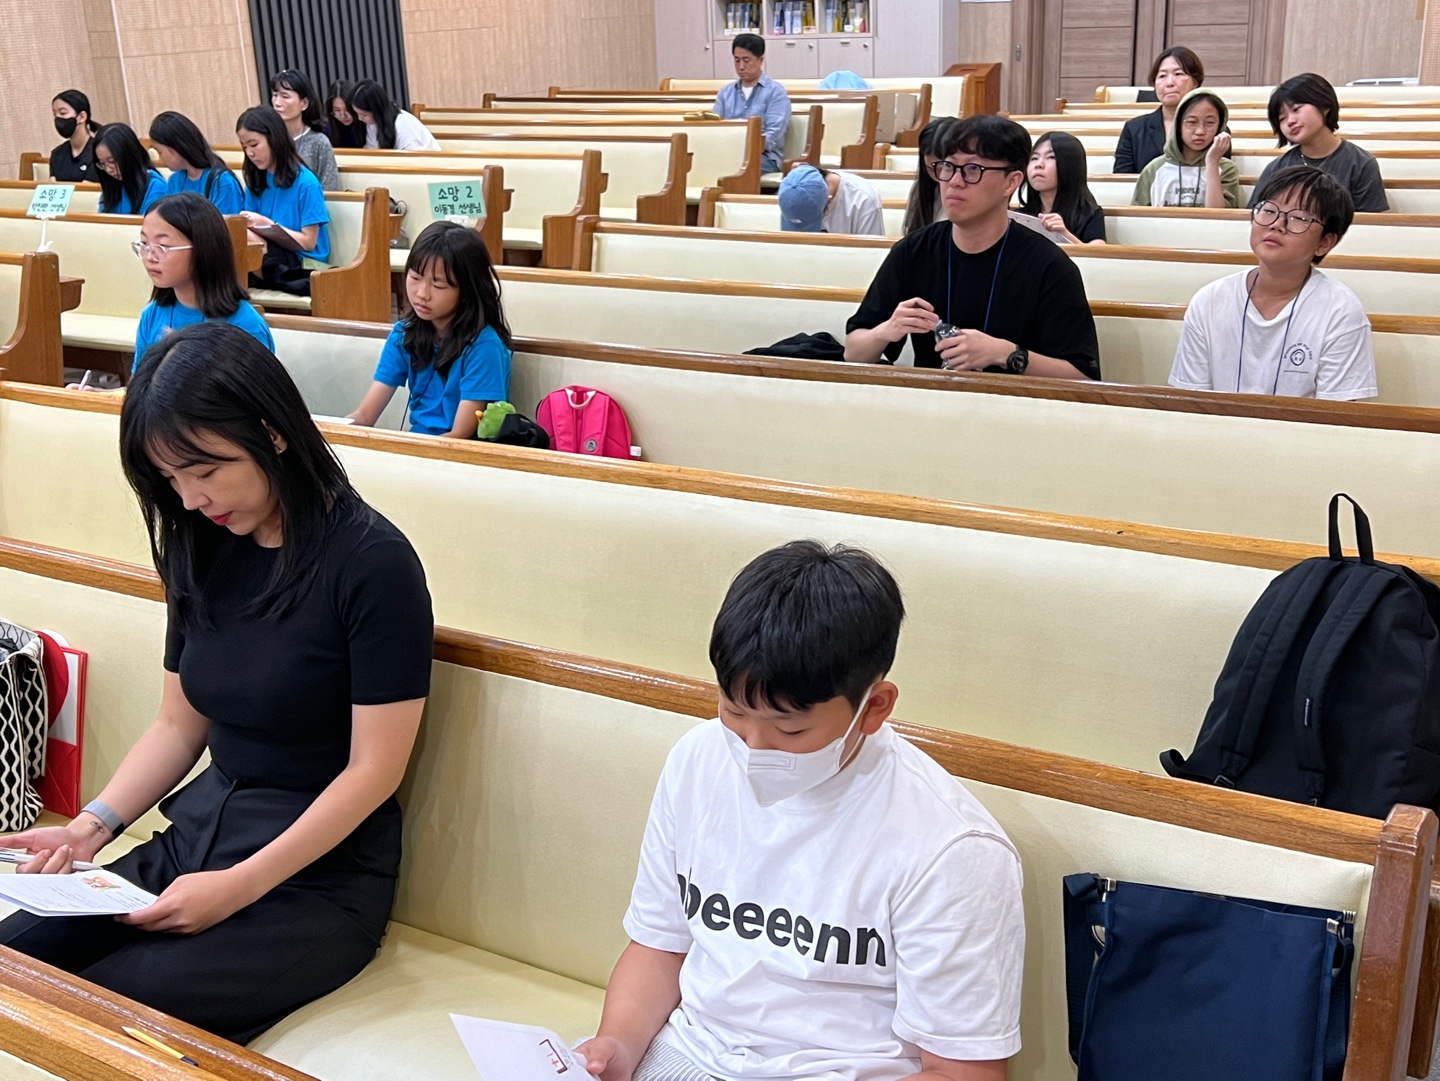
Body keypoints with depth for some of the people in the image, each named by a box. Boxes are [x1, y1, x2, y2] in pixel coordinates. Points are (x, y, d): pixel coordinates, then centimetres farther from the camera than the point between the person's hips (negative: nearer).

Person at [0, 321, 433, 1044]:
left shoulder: (372, 563, -15)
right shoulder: (205, 551, 6)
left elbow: (374, 768, -15)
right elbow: (178, 725, 12)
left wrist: (239, 887, -19)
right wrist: (92, 825, -3)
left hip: (319, 875, -6)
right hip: (196, 839, 6)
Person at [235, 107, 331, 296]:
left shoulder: (305, 183, -6)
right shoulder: (256, 182, 13)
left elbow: (308, 242, -7)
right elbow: (254, 231, 11)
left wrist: (267, 225, -14)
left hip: (304, 265, -6)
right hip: (269, 260, 6)